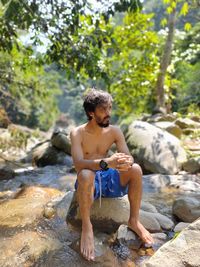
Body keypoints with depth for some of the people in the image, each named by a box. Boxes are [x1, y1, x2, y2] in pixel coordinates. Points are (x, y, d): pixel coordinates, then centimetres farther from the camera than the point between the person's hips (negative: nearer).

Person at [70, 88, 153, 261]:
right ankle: (86, 227, -18)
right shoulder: (77, 133, -14)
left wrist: (127, 162, -36)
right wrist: (106, 162, -46)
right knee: (85, 175, -38)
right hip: (89, 181, -3)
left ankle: (134, 220, -7)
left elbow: (129, 157, -10)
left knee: (136, 169, -23)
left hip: (108, 178, 4)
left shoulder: (115, 131, -3)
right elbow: (78, 163, -28)